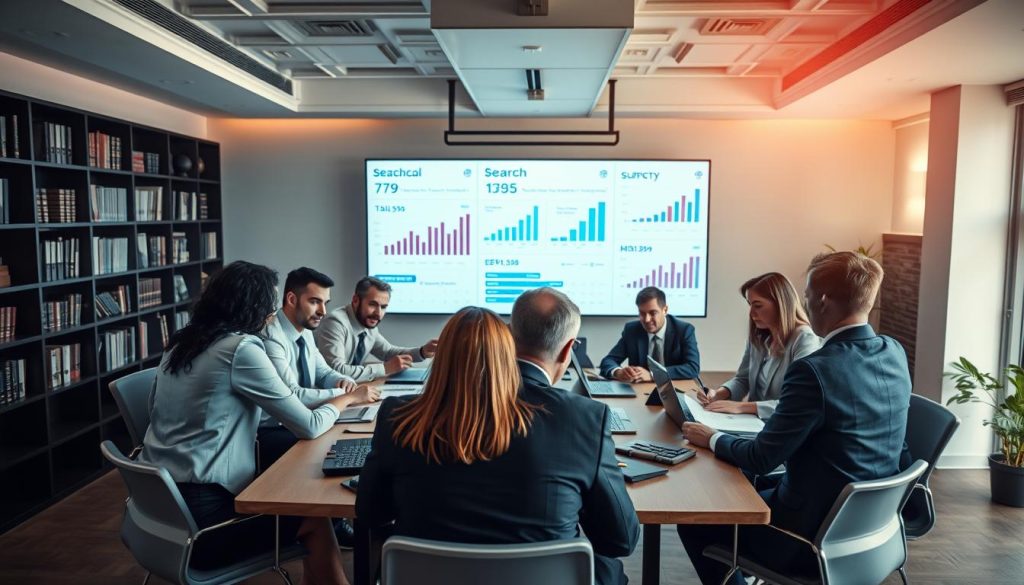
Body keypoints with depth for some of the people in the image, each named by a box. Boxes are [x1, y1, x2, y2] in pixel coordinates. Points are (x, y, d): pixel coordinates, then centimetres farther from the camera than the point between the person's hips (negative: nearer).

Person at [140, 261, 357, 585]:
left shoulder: (181, 341, 7)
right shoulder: (242, 349, -16)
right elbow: (309, 427, -11)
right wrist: (342, 400, 9)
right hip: (197, 513, -8)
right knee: (315, 520, 7)